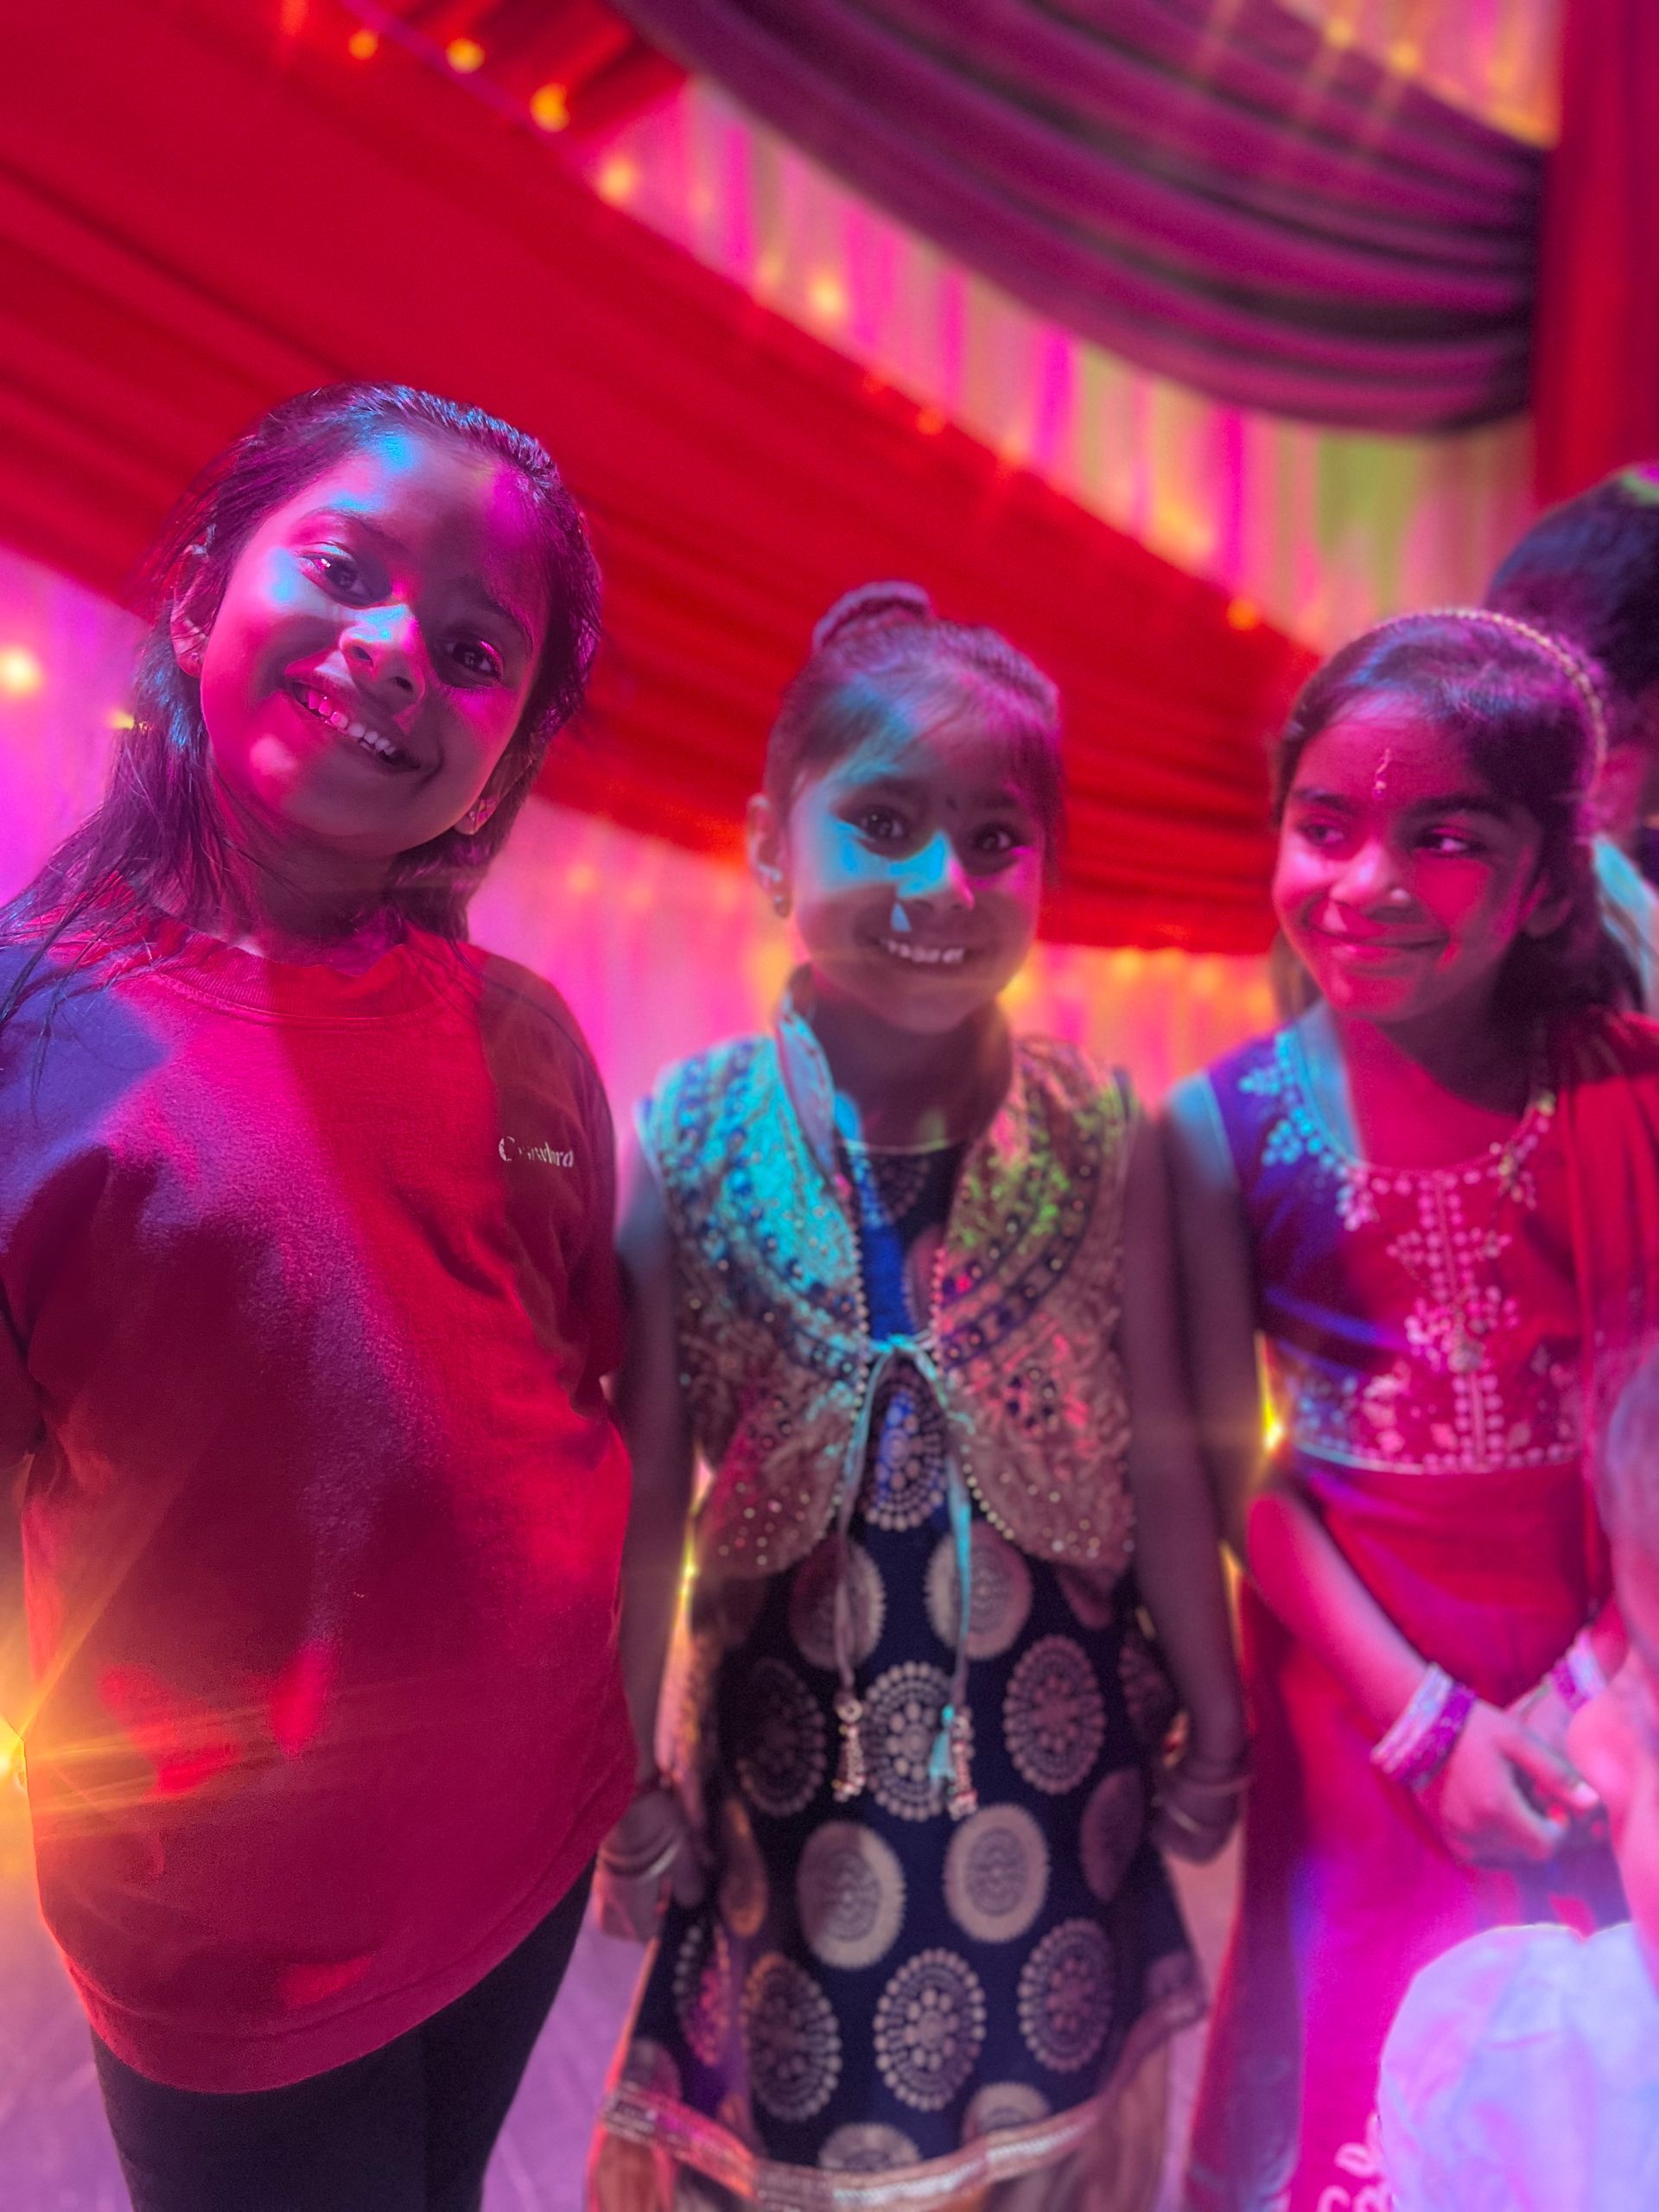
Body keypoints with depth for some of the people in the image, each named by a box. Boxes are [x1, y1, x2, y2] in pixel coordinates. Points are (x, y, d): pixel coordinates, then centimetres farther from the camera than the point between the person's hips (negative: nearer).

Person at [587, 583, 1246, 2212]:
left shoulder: (1102, 1138, -12)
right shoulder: (685, 1144, -14)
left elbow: (1161, 1460, -4)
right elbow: (644, 1498, -8)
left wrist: (1215, 1724, 5)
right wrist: (623, 1785, -1)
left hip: (1055, 1735, 1)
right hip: (795, 1737, 0)